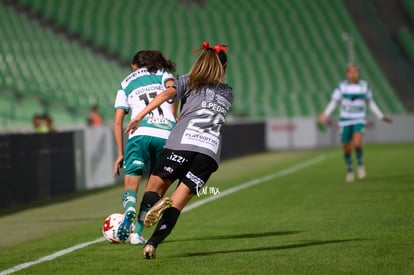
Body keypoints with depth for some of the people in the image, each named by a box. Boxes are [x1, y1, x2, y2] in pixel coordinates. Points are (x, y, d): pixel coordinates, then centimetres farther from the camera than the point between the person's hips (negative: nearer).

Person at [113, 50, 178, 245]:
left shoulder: (125, 84, 24)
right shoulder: (162, 74, 22)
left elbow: (117, 122, 17)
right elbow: (172, 89, -3)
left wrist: (120, 154, 19)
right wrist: (174, 119, 4)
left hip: (140, 133, 0)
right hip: (166, 136, 1)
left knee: (130, 185, -2)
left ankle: (130, 209, -35)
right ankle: (138, 232, 4)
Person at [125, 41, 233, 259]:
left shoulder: (189, 82, 19)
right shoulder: (228, 93, 29)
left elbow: (167, 93, 1)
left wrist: (140, 116, -5)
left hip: (182, 141, -2)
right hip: (211, 149, 2)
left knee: (154, 188, 5)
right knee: (177, 204, 1)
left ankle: (154, 203, -32)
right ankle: (152, 244, -20)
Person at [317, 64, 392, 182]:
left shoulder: (364, 86, -1)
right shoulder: (342, 86, -5)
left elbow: (370, 103, 11)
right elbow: (333, 102, -7)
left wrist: (381, 116, 11)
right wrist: (325, 114, -23)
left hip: (359, 120, 0)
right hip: (345, 121, 1)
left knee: (357, 144, -25)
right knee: (347, 150, 5)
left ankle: (360, 164, 2)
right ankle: (349, 170, 31)